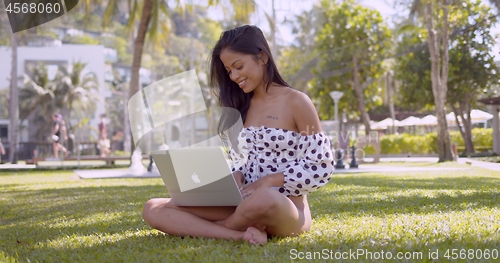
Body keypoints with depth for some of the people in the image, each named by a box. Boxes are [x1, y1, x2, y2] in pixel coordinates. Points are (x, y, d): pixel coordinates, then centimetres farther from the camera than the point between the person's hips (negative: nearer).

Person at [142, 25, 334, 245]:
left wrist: (268, 181, -16)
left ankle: (215, 227, -12)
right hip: (245, 207, 6)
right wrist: (234, 179, -7)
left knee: (264, 200, -44)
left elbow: (321, 168, -8)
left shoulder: (296, 102, -5)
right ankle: (241, 234, -20)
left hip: (288, 210, -6)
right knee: (153, 209, -10)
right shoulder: (242, 106, 14)